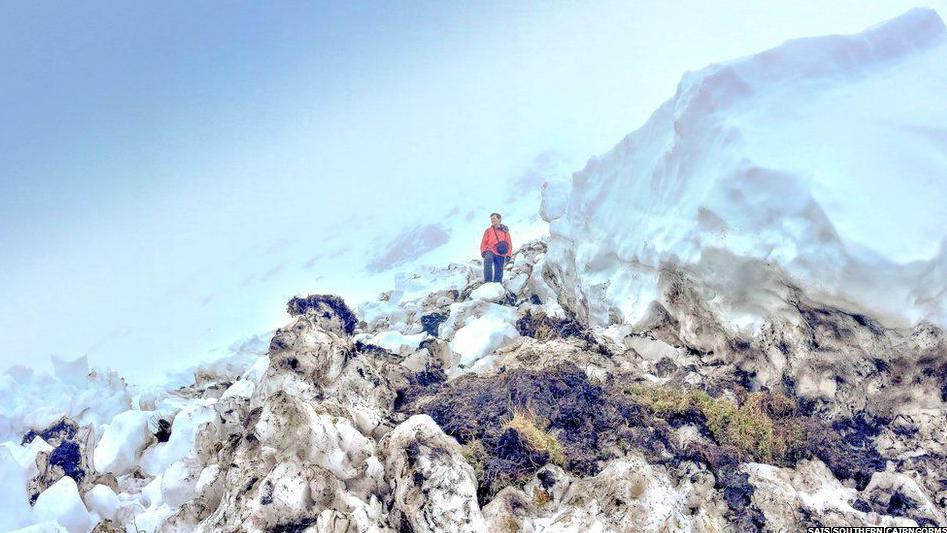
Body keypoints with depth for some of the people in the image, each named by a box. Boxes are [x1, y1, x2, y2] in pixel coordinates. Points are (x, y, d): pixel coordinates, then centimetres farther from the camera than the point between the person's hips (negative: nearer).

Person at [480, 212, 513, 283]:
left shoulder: (505, 231, 15)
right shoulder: (488, 231, 15)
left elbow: (509, 244, 17)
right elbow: (484, 243, 14)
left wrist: (508, 255, 6)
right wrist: (483, 252, -2)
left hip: (500, 255, 2)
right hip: (490, 252, -2)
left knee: (498, 273, -3)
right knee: (488, 260, -34)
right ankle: (488, 281, -41)